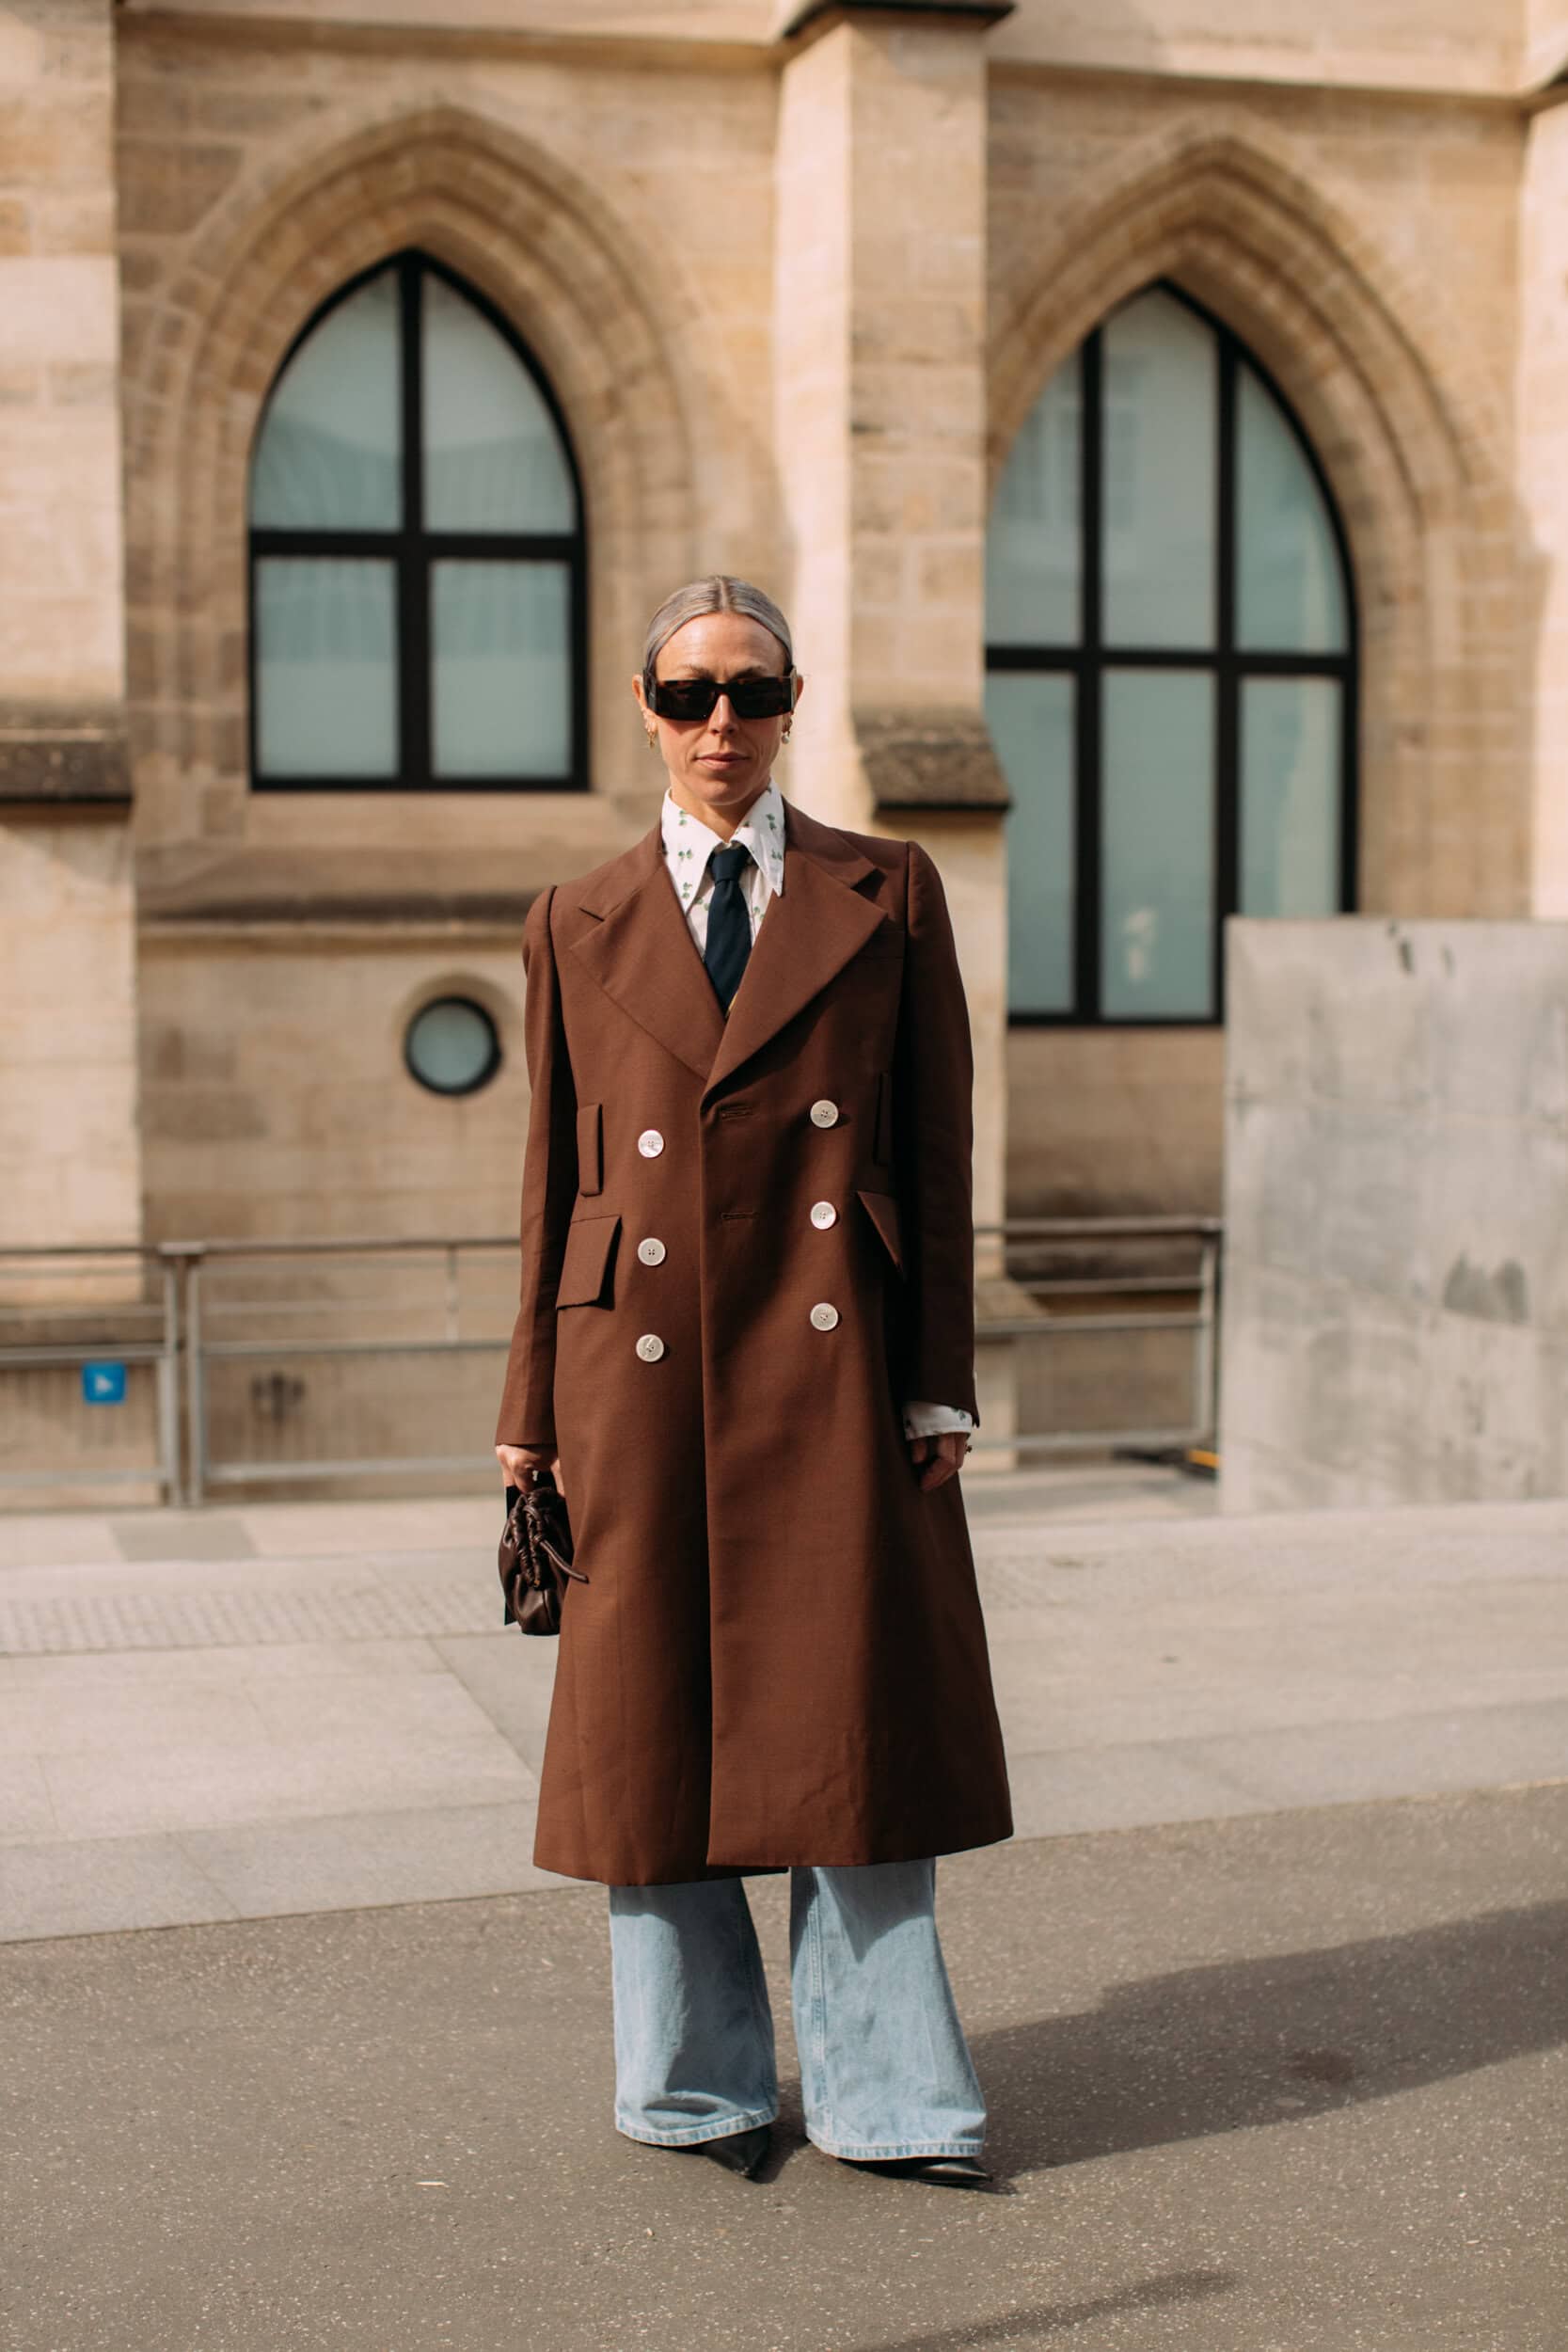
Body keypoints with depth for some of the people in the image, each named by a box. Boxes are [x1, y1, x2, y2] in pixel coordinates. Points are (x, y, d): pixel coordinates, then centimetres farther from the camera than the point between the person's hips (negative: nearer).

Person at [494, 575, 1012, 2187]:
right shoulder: (578, 927, 8)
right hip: (646, 1372, 1)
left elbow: (939, 1154, 5)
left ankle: (881, 2094, 15)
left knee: (853, 1724, 1)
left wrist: (940, 1387, -1)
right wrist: (530, 1417, 7)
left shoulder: (887, 896, 6)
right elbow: (554, 1183, 10)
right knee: (658, 1728, 7)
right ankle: (699, 2084, 23)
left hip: (835, 1372, -1)